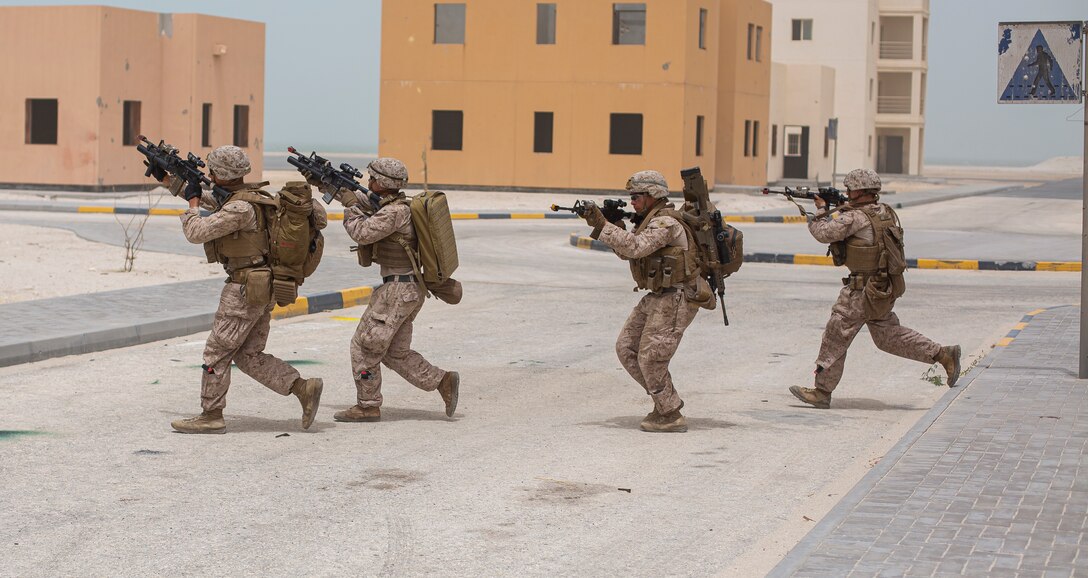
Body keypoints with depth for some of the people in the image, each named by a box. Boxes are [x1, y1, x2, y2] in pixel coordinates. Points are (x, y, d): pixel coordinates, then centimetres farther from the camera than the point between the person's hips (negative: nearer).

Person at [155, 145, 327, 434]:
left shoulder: (240, 208, -20)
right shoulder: (244, 195, 10)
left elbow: (196, 232, -20)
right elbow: (209, 198, 26)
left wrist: (192, 201, -2)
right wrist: (167, 177, 27)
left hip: (246, 288, -10)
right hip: (263, 289, 10)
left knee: (217, 352, 1)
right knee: (249, 356, 13)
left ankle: (211, 417, 9)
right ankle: (303, 388, 5)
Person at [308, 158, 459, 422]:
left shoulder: (395, 212, -18)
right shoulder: (391, 205, 11)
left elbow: (361, 233, -23)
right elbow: (363, 201, 24)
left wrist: (351, 206, -7)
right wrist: (323, 182, 22)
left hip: (398, 289, -10)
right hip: (411, 289, 10)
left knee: (365, 344, -1)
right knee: (395, 353, 14)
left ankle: (367, 406, 6)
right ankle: (443, 381, 9)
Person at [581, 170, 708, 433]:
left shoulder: (666, 223, -18)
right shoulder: (651, 220, 14)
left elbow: (635, 247, -29)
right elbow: (626, 252, 17)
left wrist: (602, 224, -25)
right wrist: (616, 226, 1)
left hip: (675, 300, -10)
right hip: (657, 297, 10)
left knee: (651, 357, -9)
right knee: (626, 348, 9)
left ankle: (671, 416, 1)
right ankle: (666, 398, 18)